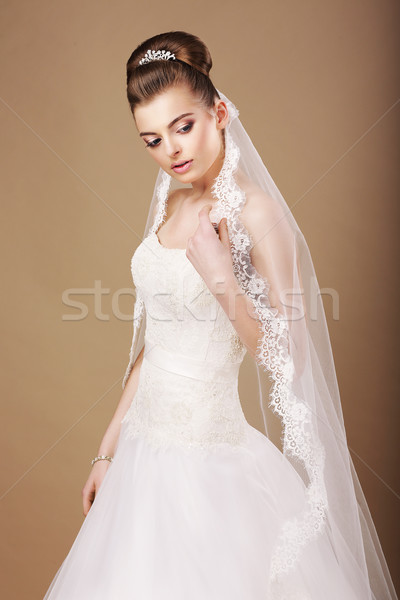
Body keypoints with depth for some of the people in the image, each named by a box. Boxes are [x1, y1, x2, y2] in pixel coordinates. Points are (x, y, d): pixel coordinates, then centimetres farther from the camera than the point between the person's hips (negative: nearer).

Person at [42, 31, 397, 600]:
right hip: (144, 448, 7)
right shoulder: (169, 202, 5)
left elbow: (286, 362, -15)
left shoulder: (255, 211, -15)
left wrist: (221, 278, -27)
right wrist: (110, 446, 13)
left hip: (209, 456, -7)